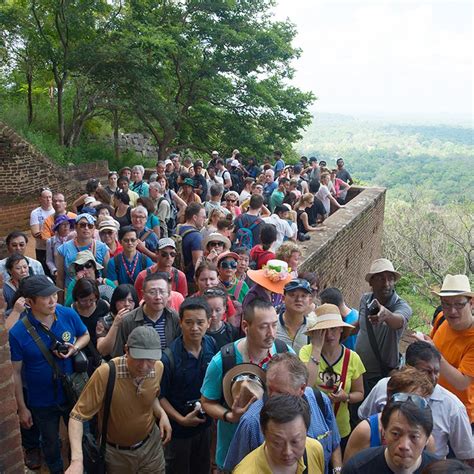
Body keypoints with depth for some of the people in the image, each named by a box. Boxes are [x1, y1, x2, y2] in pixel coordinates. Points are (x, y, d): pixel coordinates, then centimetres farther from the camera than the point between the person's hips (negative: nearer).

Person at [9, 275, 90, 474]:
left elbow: (85, 335, 2)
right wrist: (22, 407, -7)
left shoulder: (68, 314, -17)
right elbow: (15, 372, -13)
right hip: (42, 401, -2)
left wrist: (75, 348, -19)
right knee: (50, 443, 24)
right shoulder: (18, 333, -24)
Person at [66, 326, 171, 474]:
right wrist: (77, 459, -35)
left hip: (151, 443, 3)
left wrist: (162, 413, -11)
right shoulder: (105, 374, -31)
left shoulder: (158, 368, -15)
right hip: (116, 452, -3)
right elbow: (77, 416, -24)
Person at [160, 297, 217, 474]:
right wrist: (181, 419, -21)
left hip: (205, 423, 4)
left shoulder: (212, 345, -12)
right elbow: (160, 396, -15)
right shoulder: (168, 357, -26)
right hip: (178, 428, -4)